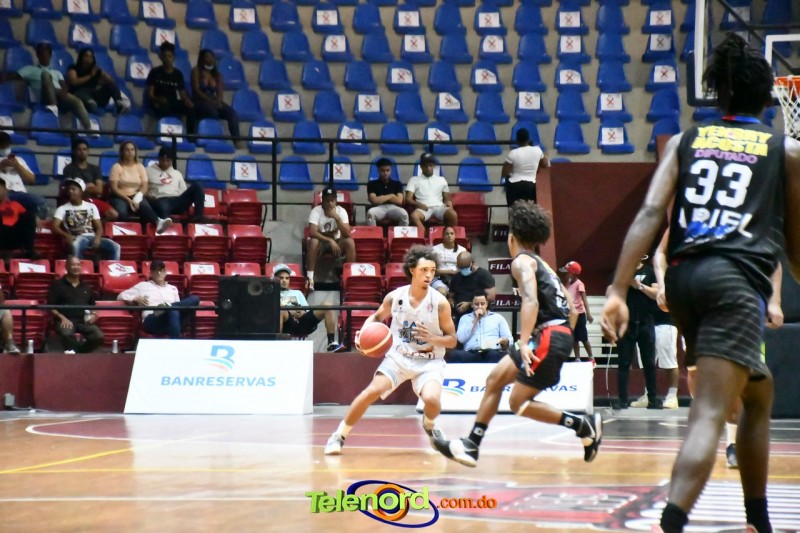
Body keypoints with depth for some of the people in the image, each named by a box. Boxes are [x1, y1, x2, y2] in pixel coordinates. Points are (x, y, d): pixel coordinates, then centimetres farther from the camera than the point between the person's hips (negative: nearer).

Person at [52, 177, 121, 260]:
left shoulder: (91, 206, 18)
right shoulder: (62, 209, 12)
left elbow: (99, 227, 13)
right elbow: (55, 227, 1)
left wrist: (97, 237, -10)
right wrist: (66, 235, -20)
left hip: (92, 237, 3)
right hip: (77, 238, -3)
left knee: (115, 247, -24)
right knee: (75, 246, -41)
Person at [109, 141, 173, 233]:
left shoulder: (140, 166, 12)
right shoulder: (117, 167, 2)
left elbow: (145, 186, 6)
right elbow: (114, 188, -6)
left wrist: (138, 196, -16)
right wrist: (128, 200, -17)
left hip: (136, 196, 0)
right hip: (120, 197, 0)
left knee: (145, 206, -36)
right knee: (122, 212, -39)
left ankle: (158, 222, -63)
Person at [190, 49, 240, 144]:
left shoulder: (217, 75, 19)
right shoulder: (196, 71, 6)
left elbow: (220, 91, 7)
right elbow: (196, 90, -6)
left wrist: (218, 101, -17)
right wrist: (210, 101, -18)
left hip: (215, 102, 4)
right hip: (200, 102, -4)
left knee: (232, 113, -25)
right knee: (213, 112, -38)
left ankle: (236, 139, -38)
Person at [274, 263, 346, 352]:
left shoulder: (297, 293, 38)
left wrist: (303, 312, 1)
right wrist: (288, 311, -8)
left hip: (303, 321, 4)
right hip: (287, 324, -4)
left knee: (327, 305, -17)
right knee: (280, 311, -40)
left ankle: (332, 343, -23)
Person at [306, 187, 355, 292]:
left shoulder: (341, 211, -11)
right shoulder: (316, 211, -17)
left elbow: (347, 234, -20)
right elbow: (312, 232, -29)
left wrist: (337, 218, -30)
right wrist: (329, 240, -36)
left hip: (336, 241, 2)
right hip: (321, 241, -2)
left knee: (350, 242, -28)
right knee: (313, 242, -36)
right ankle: (310, 278, -32)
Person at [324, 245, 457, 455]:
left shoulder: (440, 303, -14)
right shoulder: (395, 297, -8)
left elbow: (452, 340, -7)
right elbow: (376, 317, 13)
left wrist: (431, 338, -27)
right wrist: (364, 333, -8)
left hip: (429, 361, -1)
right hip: (398, 356, 2)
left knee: (432, 399, -27)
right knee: (371, 391, -18)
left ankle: (429, 425, 11)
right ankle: (339, 435, -2)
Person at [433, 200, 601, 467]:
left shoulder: (522, 261, -4)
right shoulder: (541, 264, 23)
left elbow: (531, 301, -23)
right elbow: (571, 309, 23)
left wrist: (523, 343, -29)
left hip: (548, 336, -10)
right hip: (560, 334, 10)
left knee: (519, 403, -3)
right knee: (495, 378, 13)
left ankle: (584, 425, -1)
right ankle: (471, 445, 14)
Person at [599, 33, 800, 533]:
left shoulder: (685, 140, 17)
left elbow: (650, 214, 2)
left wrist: (618, 291, -5)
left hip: (683, 275, 5)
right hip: (737, 279, -5)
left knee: (759, 393, 26)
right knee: (708, 414, -12)